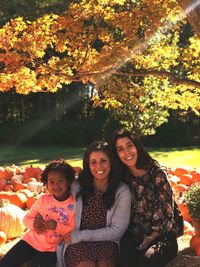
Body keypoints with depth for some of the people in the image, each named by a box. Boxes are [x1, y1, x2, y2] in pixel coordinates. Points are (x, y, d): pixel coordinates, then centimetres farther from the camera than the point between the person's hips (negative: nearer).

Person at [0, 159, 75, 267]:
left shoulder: (74, 204, -12)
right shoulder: (43, 199, -3)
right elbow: (27, 218, 3)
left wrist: (57, 226, -26)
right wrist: (33, 223, -18)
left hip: (51, 249, -3)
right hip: (31, 240, 3)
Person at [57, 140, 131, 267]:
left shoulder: (122, 191, -1)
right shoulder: (77, 187, 1)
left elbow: (117, 230, -3)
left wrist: (81, 235, -8)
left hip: (106, 242, 0)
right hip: (77, 244, 0)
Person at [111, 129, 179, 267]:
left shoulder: (157, 174, -5)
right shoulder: (123, 178, 5)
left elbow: (166, 211, -6)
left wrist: (150, 238, -12)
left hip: (161, 236, -2)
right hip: (135, 236, 3)